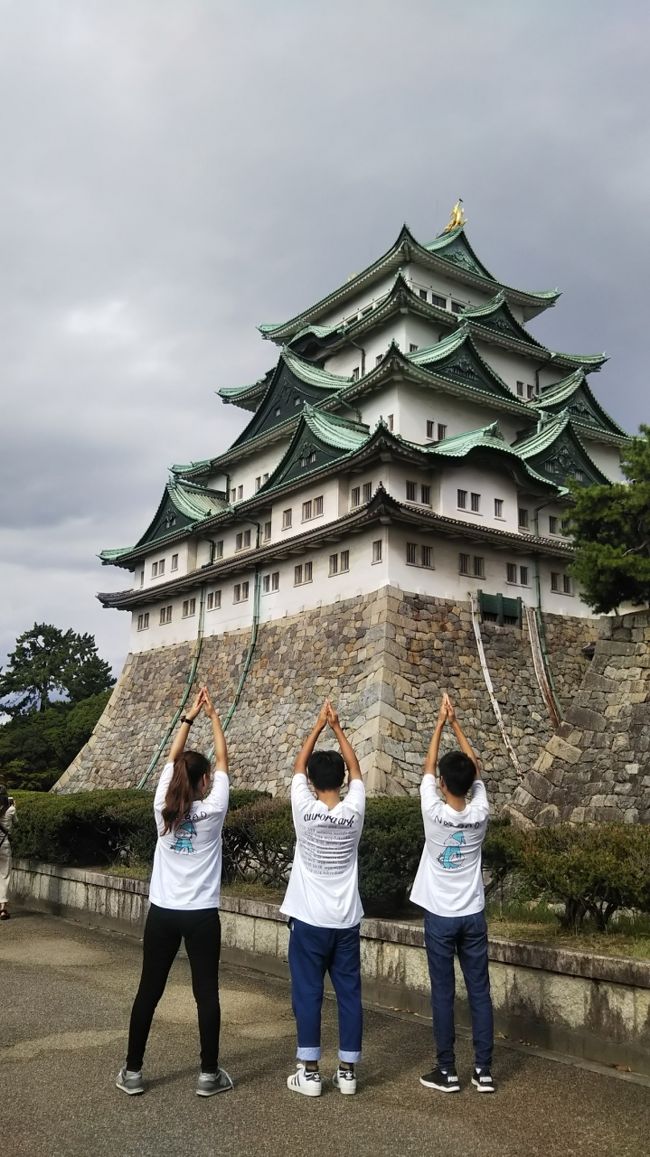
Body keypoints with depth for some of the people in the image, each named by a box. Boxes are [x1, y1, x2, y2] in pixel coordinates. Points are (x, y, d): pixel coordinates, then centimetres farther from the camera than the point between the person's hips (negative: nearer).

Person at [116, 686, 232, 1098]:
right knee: (206, 993, 6)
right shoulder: (212, 811, -11)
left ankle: (132, 1072, 20)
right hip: (201, 916, -3)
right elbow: (223, 762, -1)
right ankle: (209, 1074, 13)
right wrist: (214, 718, 5)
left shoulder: (162, 809, -5)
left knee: (149, 991, 11)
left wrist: (189, 717, 10)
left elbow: (172, 760, 6)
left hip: (162, 913, 3)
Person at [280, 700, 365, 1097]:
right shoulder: (354, 812, -8)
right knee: (350, 994, 10)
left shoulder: (305, 811, -13)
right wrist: (337, 727, 8)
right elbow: (356, 768, 6)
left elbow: (298, 766, 0)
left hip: (309, 920, -2)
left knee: (308, 994, 7)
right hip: (346, 920, 2)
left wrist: (318, 726, 4)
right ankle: (348, 1071, 17)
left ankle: (309, 1072, 13)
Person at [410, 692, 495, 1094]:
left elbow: (427, 769, -4)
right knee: (480, 992, 9)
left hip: (440, 916, -3)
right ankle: (484, 1070, 14)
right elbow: (476, 769, 3)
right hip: (473, 915, 3)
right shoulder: (480, 814, -9)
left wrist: (440, 724, 3)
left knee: (443, 994, 5)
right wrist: (457, 723, 7)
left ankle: (447, 1071, 12)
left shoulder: (435, 813, -16)